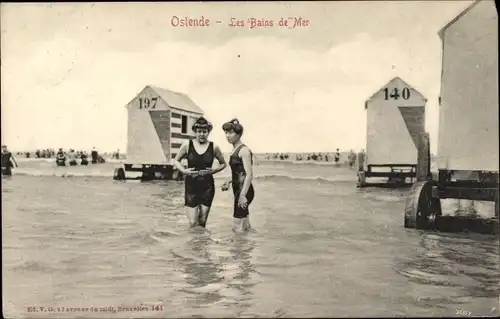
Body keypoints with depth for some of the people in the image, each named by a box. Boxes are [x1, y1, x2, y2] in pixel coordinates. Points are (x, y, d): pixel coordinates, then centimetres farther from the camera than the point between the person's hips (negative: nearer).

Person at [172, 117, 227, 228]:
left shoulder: (213, 147, -3)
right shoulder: (187, 144, -4)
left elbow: (223, 164, 11)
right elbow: (176, 161, 8)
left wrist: (213, 170, -8)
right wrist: (184, 171, -10)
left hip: (207, 187, 1)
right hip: (191, 186, -1)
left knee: (202, 222, 8)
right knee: (193, 223, -5)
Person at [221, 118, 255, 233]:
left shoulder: (244, 150, -14)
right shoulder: (234, 150, 13)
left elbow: (249, 175, -20)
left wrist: (243, 195, -25)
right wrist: (229, 182, 10)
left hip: (244, 191, -9)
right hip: (238, 190, 9)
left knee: (237, 227, -6)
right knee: (245, 227, 15)